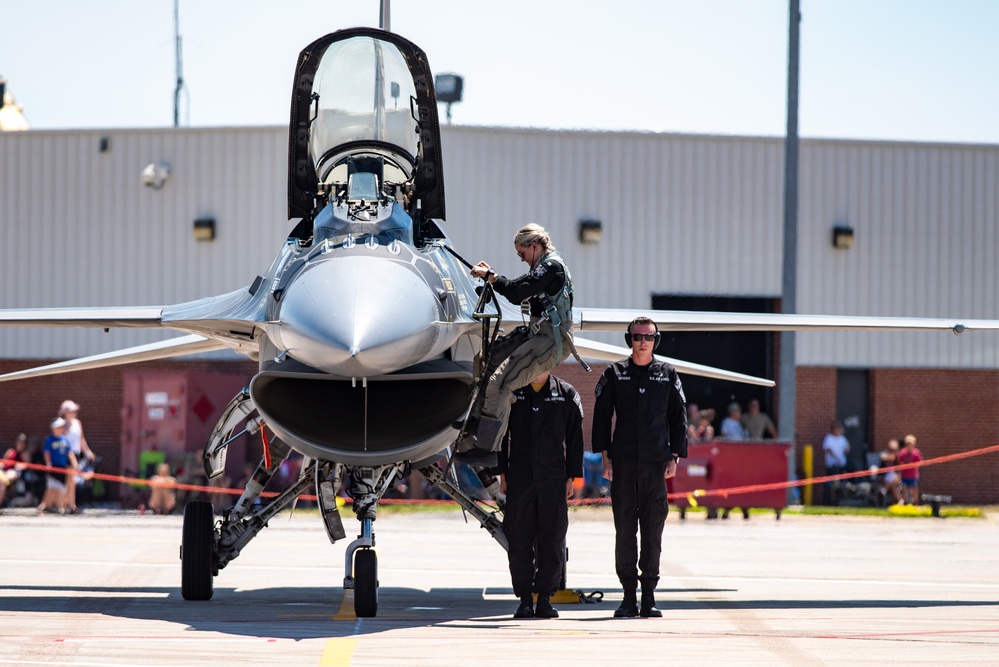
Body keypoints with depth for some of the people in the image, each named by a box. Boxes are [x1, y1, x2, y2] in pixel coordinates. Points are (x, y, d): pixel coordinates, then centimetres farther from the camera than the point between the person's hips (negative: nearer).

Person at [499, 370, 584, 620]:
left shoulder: (566, 394, 7)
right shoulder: (512, 393, 8)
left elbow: (574, 438, 8)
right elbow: (502, 434, 10)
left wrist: (572, 476, 3)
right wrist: (502, 472, 3)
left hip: (553, 478, 0)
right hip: (519, 476, 0)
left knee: (552, 538, -1)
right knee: (519, 539, -1)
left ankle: (545, 597, 5)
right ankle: (525, 598, 4)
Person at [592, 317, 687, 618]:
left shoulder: (668, 374, 10)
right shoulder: (615, 374, 7)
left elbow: (678, 418, 11)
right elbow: (601, 416, 7)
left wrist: (674, 457, 3)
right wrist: (606, 456, -1)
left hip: (656, 462, 0)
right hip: (623, 462, 0)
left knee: (653, 530, 0)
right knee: (624, 529, -1)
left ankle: (649, 596, 5)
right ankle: (629, 596, 2)